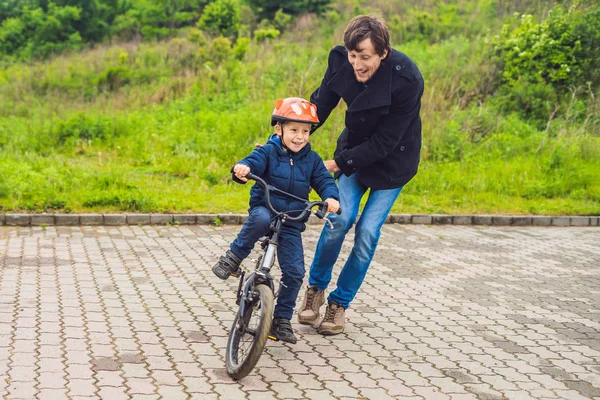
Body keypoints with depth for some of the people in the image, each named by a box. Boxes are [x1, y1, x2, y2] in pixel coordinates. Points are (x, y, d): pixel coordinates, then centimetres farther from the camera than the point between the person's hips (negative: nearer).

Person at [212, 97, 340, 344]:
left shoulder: (312, 160, 3)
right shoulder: (268, 152, -6)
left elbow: (324, 180, 1)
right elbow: (253, 162, -21)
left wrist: (331, 197, -22)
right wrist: (242, 169, -46)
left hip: (291, 223, 3)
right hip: (264, 209, -3)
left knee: (294, 272, -4)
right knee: (260, 219, -41)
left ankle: (282, 320, 10)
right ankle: (233, 258, -20)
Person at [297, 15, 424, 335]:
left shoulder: (406, 79, -30)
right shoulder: (341, 61, -18)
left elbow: (385, 141, -25)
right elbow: (320, 105, -8)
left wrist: (339, 163, -24)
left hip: (391, 159, -3)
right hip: (355, 148, 3)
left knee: (368, 231, -5)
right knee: (341, 217, -12)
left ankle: (339, 303, 11)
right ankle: (315, 287, 11)